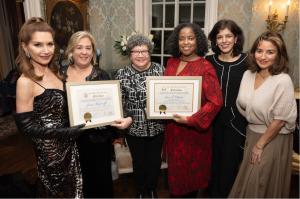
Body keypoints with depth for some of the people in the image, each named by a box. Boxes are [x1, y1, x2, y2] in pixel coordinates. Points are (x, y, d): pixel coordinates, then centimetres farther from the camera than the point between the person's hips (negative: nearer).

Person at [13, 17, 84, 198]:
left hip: (68, 145, 7)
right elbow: (26, 125, -20)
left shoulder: (54, 71, 2)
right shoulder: (26, 81, -21)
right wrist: (65, 132, -25)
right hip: (50, 148, -7)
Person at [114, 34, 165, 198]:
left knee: (155, 161, 17)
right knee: (139, 162, 17)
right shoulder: (121, 74, -7)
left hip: (156, 127, 1)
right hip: (134, 129, -1)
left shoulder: (160, 70, -4)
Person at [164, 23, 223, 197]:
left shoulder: (205, 67, -15)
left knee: (194, 168, 16)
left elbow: (216, 101, -20)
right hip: (172, 126, 5)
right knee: (176, 167, 22)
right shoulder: (171, 63, 2)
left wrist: (190, 120, -23)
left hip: (194, 129, -5)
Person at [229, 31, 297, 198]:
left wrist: (260, 145, -12)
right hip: (251, 133, 6)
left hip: (273, 138, -5)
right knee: (247, 182, 21)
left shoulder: (283, 81, -22)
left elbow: (280, 120, -19)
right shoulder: (248, 74, -4)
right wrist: (251, 139, 5)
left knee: (260, 185, 12)